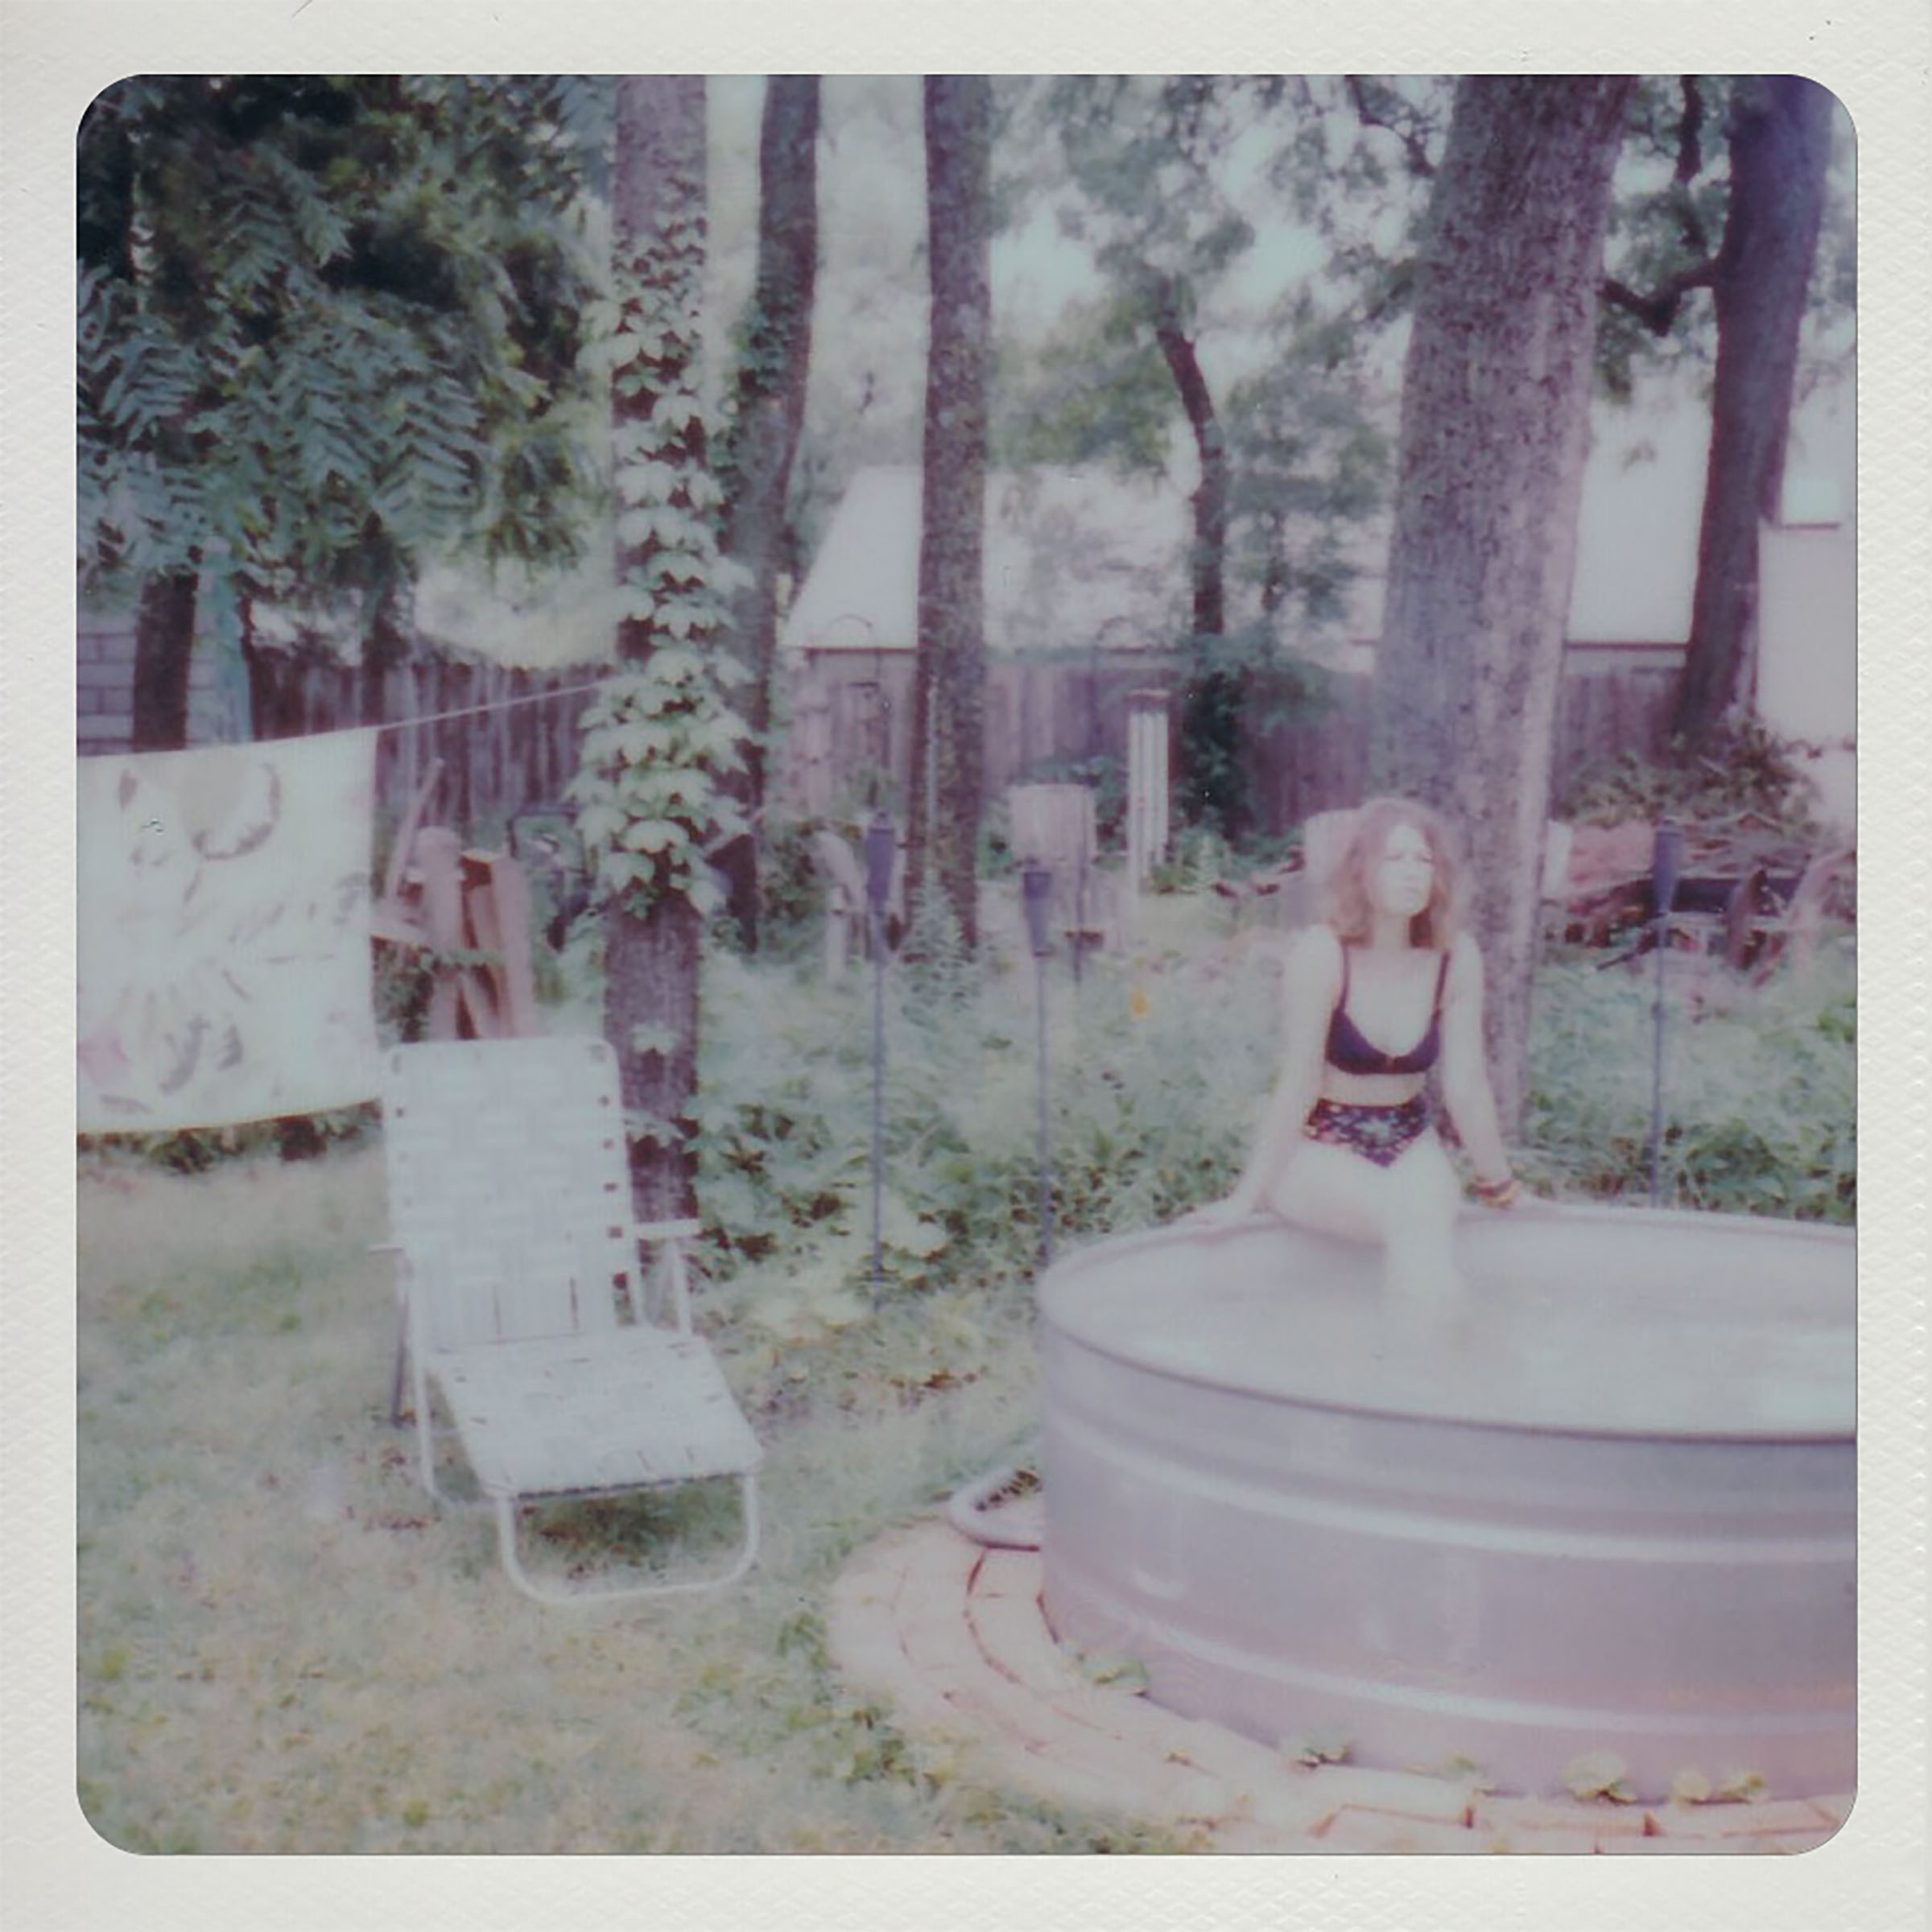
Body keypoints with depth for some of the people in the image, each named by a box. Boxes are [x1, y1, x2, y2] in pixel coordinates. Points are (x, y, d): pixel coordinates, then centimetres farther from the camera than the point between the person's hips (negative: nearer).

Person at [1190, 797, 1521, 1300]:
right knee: (1412, 1219, -30)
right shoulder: (1323, 952, -18)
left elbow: (1466, 1088, 1)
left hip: (1410, 1145, 3)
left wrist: (1500, 1188, 7)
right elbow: (1298, 1088, -16)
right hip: (1319, 1149, -3)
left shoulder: (1456, 958, -7)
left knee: (1430, 1217, -29)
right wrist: (1245, 1199, -15)